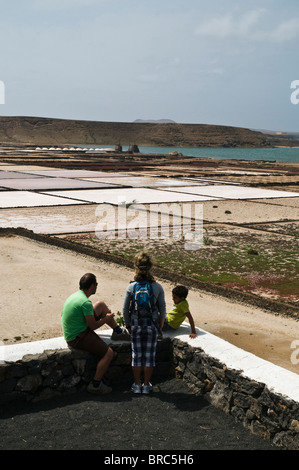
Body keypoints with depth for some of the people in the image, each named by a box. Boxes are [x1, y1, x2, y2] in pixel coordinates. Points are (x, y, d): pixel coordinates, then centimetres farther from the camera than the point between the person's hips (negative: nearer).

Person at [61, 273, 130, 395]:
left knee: (101, 304, 14)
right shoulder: (85, 302, -26)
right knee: (109, 353, -12)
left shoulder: (75, 295, 4)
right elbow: (93, 326, -20)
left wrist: (105, 313, 22)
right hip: (78, 338, -10)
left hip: (73, 332, 10)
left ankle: (118, 331, 30)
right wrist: (107, 318, -2)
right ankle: (95, 385, -4)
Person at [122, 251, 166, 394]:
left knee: (137, 355, 12)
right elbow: (162, 310, -2)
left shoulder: (131, 287, -10)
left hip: (136, 326, 1)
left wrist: (128, 326, 12)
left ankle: (137, 385, 20)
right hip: (152, 326, 0)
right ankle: (146, 385, 19)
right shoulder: (157, 287, -10)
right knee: (149, 355, 10)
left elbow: (125, 309, -3)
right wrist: (160, 326, 13)